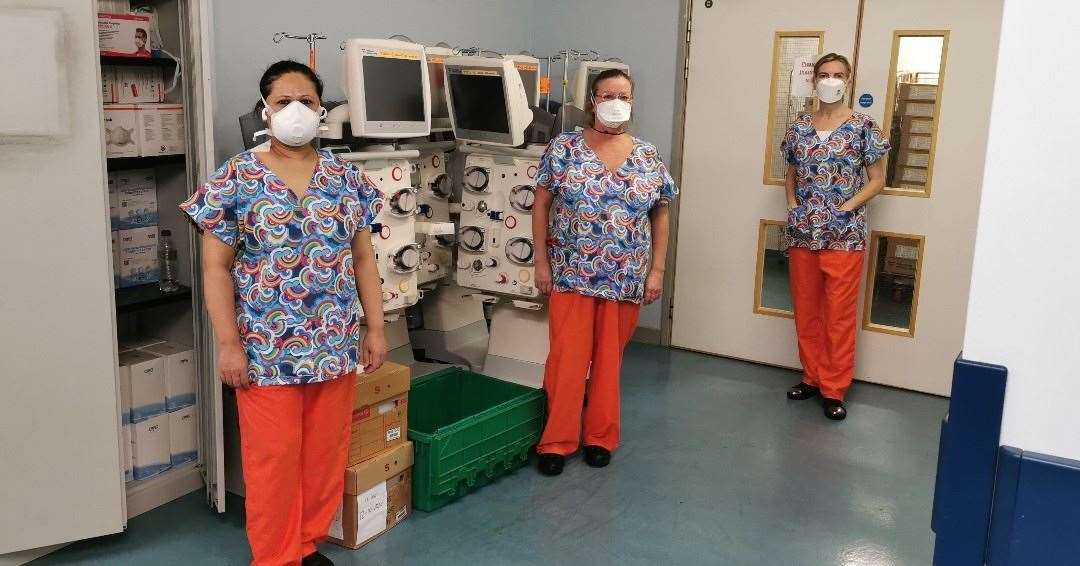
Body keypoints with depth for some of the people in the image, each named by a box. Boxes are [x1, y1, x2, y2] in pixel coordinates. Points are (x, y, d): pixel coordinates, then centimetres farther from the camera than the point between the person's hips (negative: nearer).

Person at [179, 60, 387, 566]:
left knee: (326, 452, 13)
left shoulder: (346, 177, 5)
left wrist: (376, 328, 4)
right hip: (266, 347, -3)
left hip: (335, 343, 3)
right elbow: (216, 268, -5)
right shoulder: (235, 179, -4)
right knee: (273, 457, 6)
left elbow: (363, 258, 8)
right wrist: (228, 343, -10)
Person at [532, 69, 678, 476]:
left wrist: (657, 270, 3)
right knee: (567, 357, -1)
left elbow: (660, 215, 8)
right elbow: (541, 205, 0)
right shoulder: (563, 148, -2)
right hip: (571, 274, -2)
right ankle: (557, 441, 12)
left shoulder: (648, 157, 3)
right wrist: (541, 262, -4)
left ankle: (601, 437, 24)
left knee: (609, 357, 10)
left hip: (625, 277, 2)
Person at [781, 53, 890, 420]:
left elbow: (877, 180, -1)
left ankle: (834, 389, 10)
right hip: (803, 233, 4)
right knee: (805, 310, 11)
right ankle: (812, 377, 26)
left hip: (844, 235, -4)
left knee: (839, 314, 1)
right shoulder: (799, 127, 7)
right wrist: (792, 204, 0)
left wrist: (845, 208, -11)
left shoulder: (863, 127, -3)